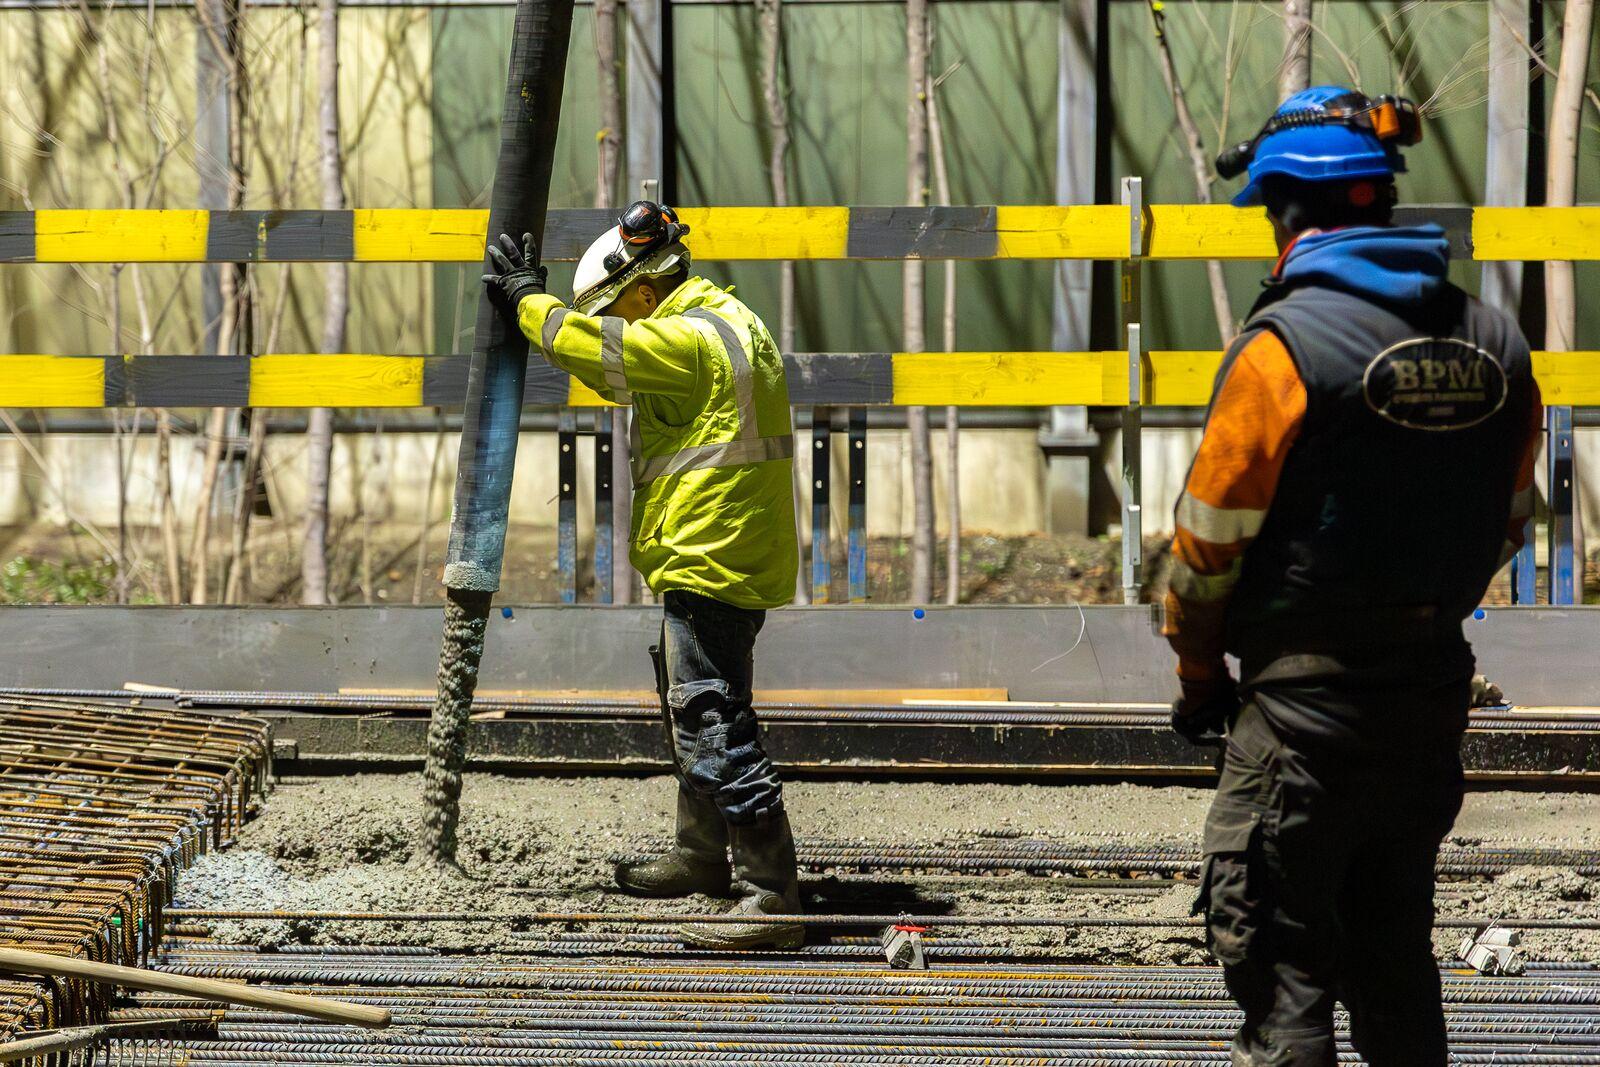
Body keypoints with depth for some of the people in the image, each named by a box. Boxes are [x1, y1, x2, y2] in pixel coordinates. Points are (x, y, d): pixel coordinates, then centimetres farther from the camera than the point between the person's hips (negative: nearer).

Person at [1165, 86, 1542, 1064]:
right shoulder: (1496, 346, 4)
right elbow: (1507, 524, 13)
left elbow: (1212, 539, -10)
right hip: (1434, 695, 6)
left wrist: (1199, 674, 4)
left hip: (1306, 700, -6)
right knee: (1395, 947, 18)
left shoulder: (1285, 346, -15)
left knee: (1276, 958, -1)